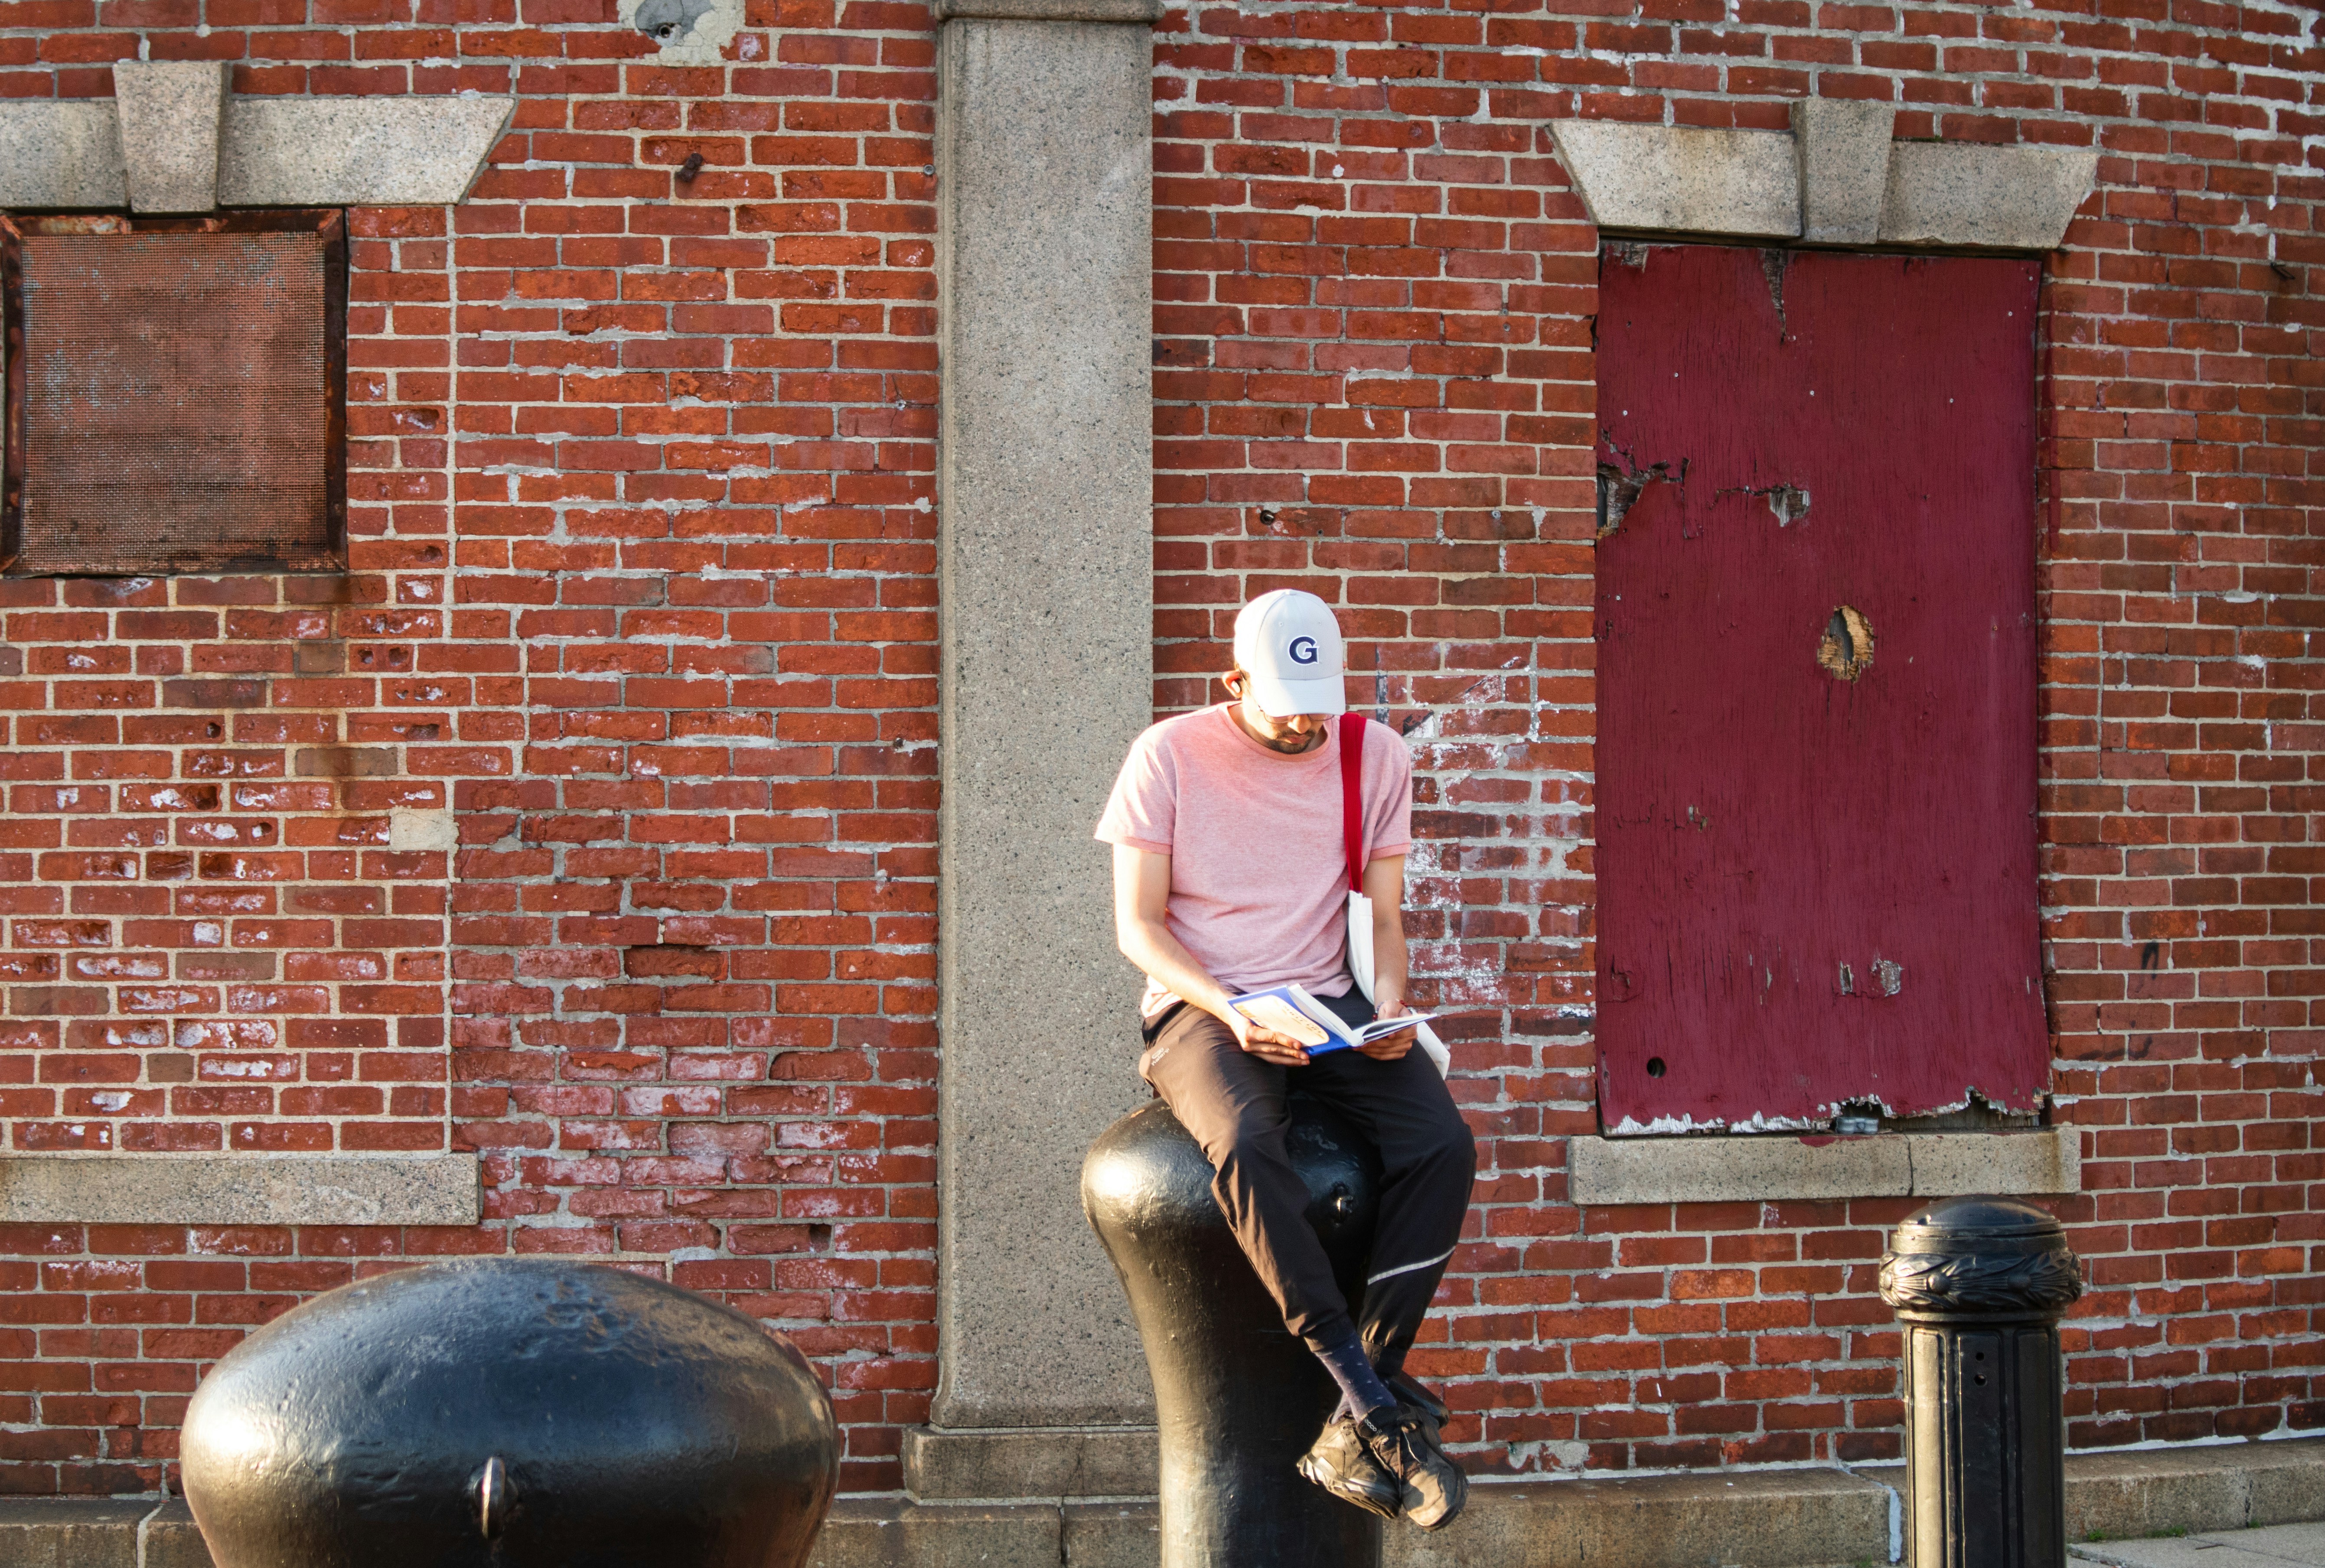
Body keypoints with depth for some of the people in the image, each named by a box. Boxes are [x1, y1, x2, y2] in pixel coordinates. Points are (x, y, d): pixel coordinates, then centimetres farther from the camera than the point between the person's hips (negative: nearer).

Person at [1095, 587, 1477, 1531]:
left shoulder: (1374, 754, 7)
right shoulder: (1169, 755, -3)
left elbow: (1384, 915, 10)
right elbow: (1138, 923, -4)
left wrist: (1389, 1006, -12)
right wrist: (1230, 1011, -20)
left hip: (1325, 1006, 3)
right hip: (1198, 1008, -3)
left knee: (1442, 1143, -27)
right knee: (1245, 1147, -38)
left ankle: (1354, 1431, -25)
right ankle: (1381, 1408, -33)